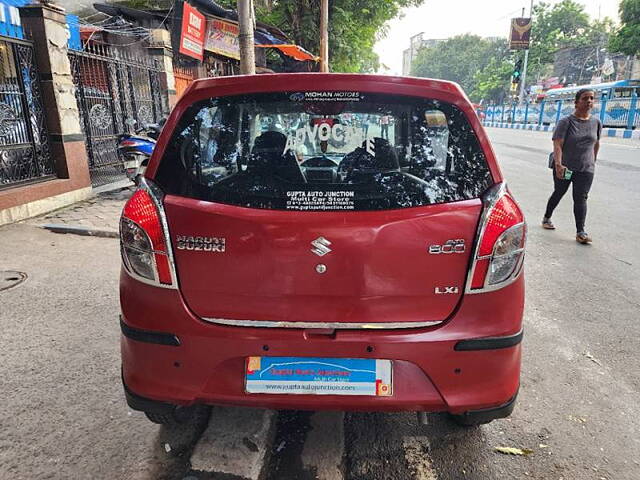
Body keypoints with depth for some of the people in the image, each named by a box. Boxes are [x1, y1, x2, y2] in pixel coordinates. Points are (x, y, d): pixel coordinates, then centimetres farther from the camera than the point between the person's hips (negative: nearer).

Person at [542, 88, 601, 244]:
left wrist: (593, 162, 23)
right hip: (564, 167, -2)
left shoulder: (596, 123, 6)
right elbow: (557, 144, -19)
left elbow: (596, 144, 20)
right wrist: (558, 164, -31)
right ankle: (547, 218, 35)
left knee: (581, 198, -6)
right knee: (558, 193, 13)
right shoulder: (566, 122, -8)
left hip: (586, 169, 3)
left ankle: (580, 232, -12)